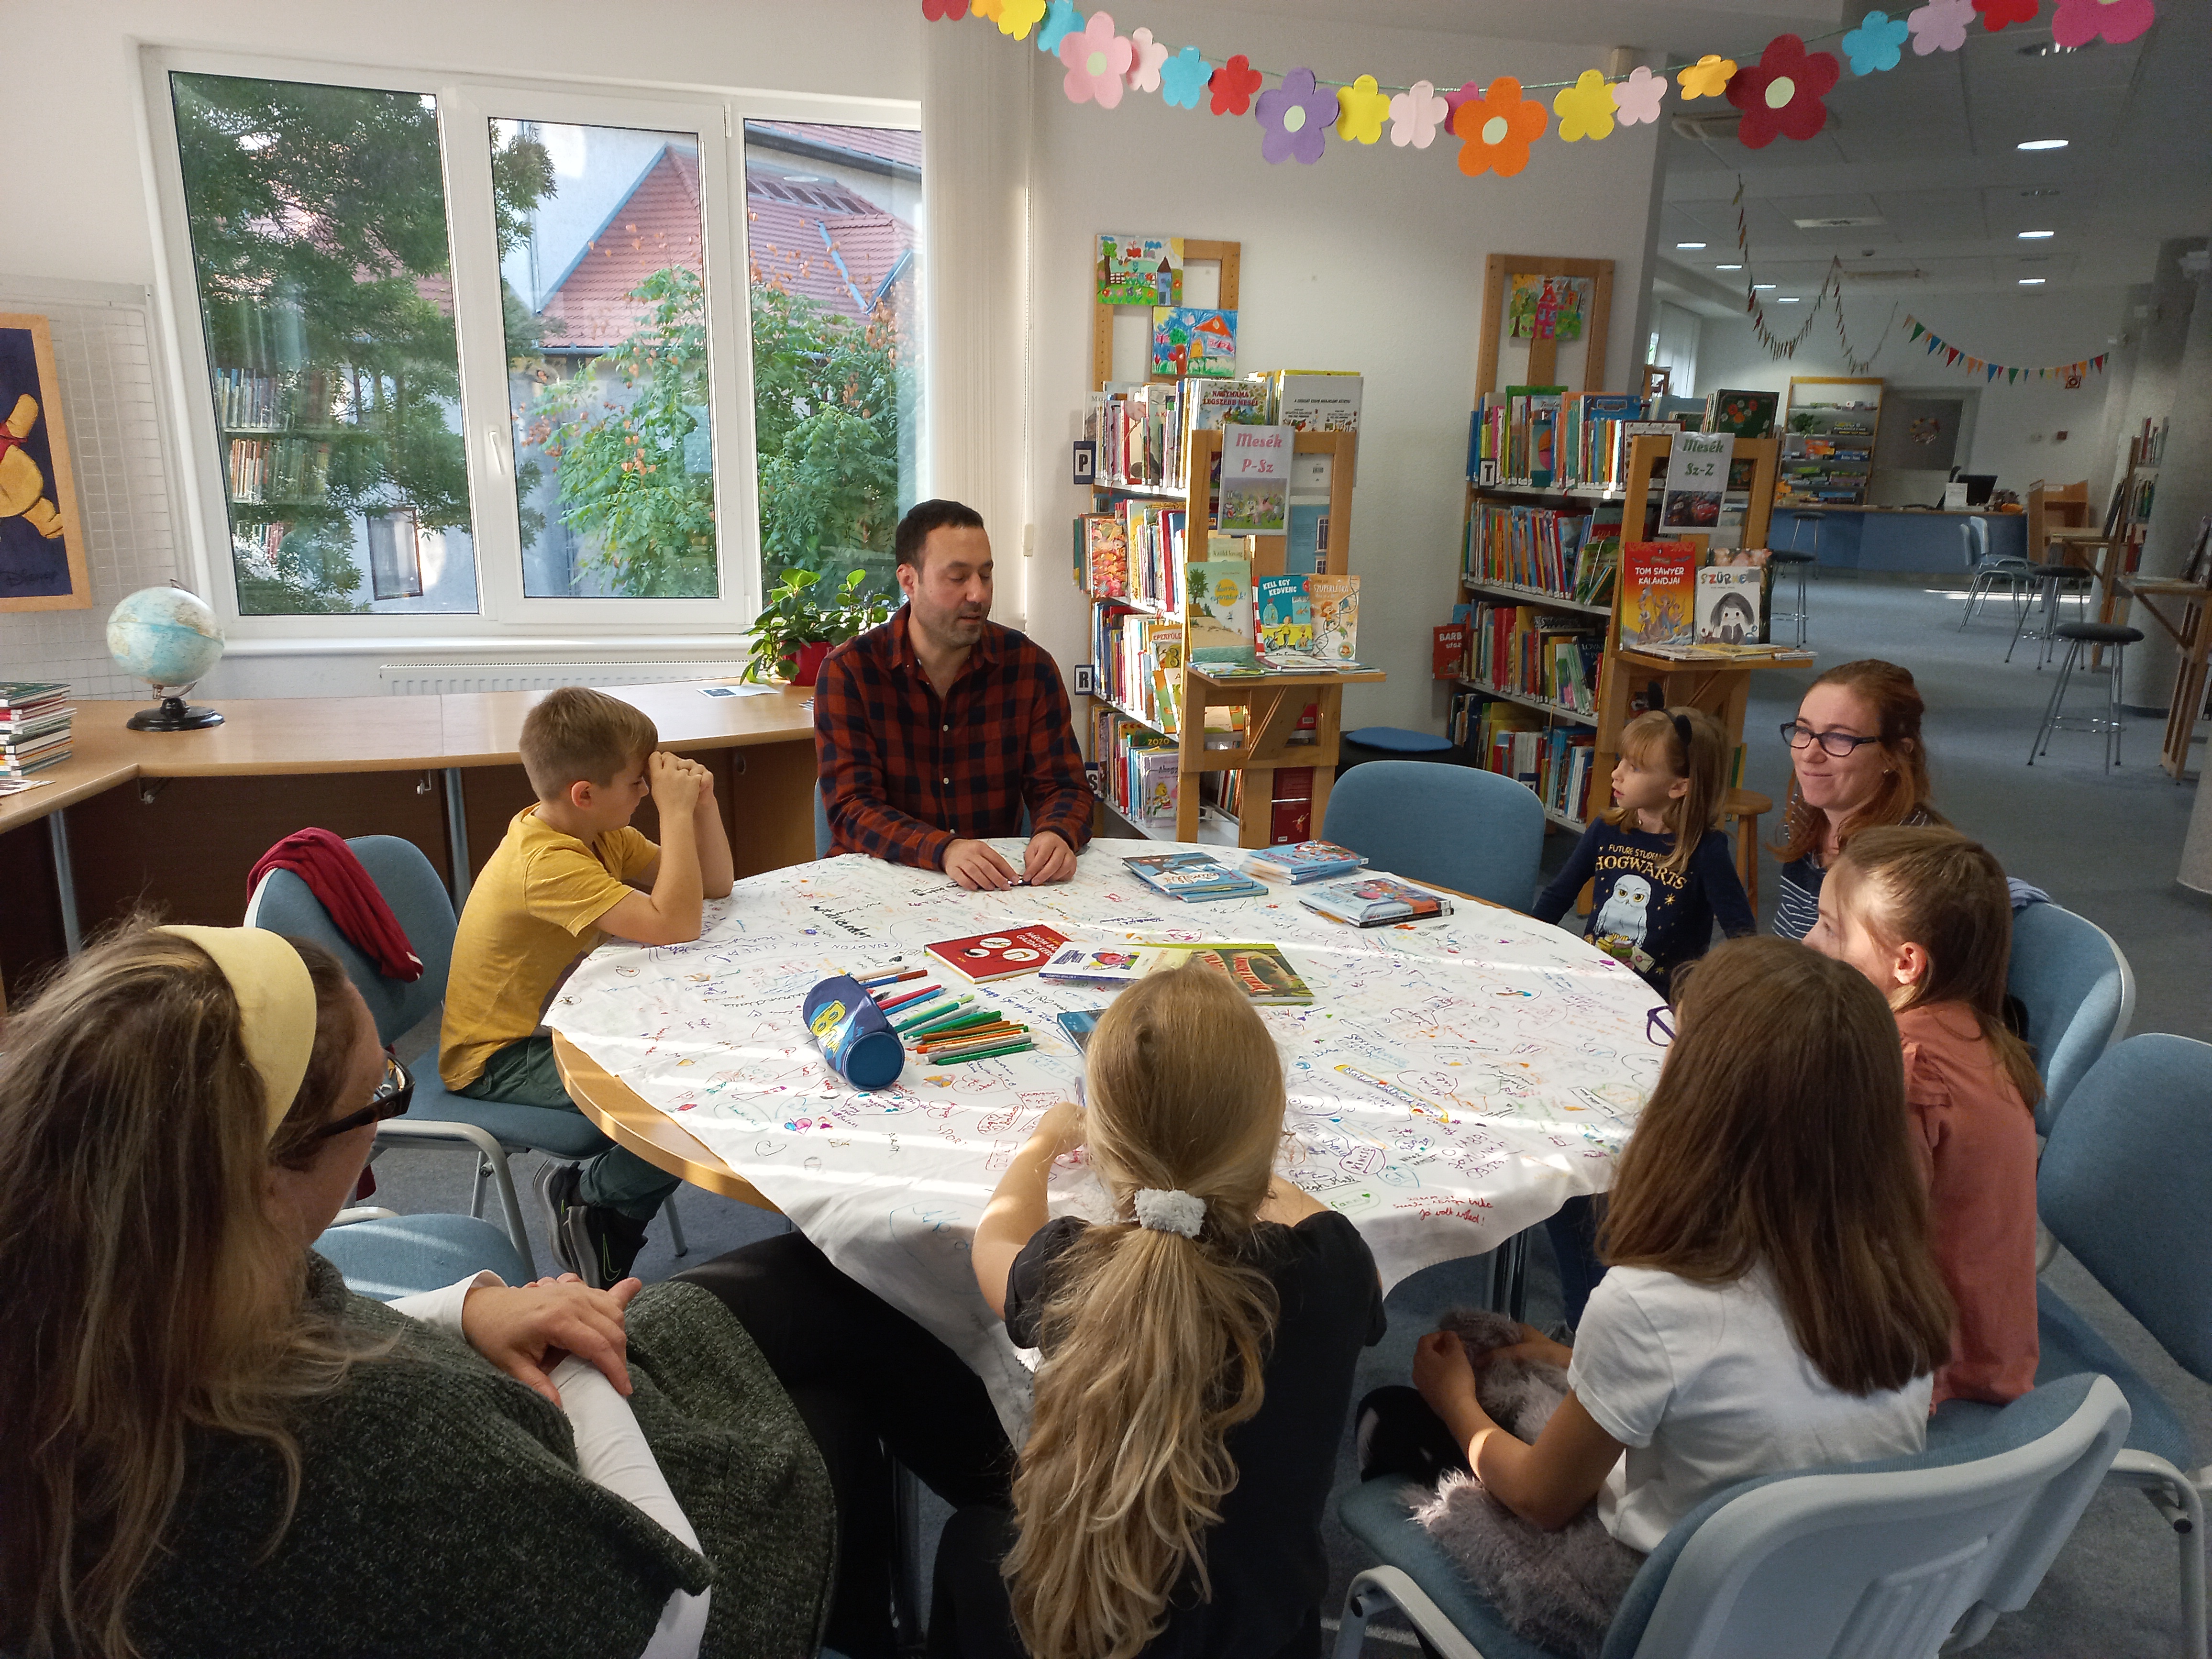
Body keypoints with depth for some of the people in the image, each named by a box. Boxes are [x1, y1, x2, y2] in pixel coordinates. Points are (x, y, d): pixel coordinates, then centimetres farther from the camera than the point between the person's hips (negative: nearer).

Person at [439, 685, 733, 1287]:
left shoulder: (598, 833, 2)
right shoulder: (547, 862, -27)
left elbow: (715, 885, 5)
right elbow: (674, 925, -35)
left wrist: (700, 801, -10)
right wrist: (675, 812, -29)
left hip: (562, 1022, 10)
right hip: (503, 1060, -10)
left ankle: (601, 1194, 7)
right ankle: (590, 1200, 1)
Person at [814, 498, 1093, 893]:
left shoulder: (1030, 666, 2)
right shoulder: (848, 672, -6)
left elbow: (1062, 788, 2)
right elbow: (852, 808, -13)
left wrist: (1056, 835, -23)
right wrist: (944, 850, -31)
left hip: (1000, 886, 3)